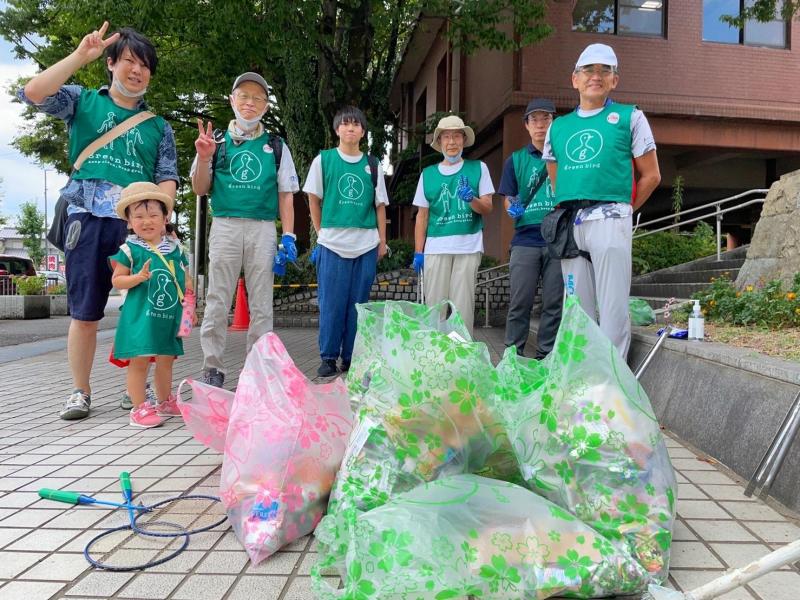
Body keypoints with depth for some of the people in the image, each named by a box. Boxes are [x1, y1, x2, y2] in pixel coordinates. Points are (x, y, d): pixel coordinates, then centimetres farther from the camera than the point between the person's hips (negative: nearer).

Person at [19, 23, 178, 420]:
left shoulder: (159, 127, 17)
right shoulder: (83, 102, 15)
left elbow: (167, 178, 9)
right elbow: (32, 93, -3)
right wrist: (81, 55, -4)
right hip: (88, 218, -1)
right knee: (84, 313, 0)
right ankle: (80, 392, 12)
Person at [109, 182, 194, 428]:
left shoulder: (175, 248, 9)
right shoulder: (130, 248, -4)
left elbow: (185, 279, 15)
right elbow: (116, 280, -3)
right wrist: (138, 277, -21)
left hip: (170, 315, 5)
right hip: (141, 314, -5)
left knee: (165, 359, 16)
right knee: (140, 360, -3)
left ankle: (165, 402, 32)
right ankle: (139, 408, 7)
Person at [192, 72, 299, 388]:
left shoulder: (276, 147, 13)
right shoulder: (217, 142, 12)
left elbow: (285, 194, 10)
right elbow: (200, 189, 12)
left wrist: (288, 236, -1)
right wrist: (204, 159, -6)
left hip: (263, 229, 0)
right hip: (224, 226, 0)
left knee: (261, 304, 2)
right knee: (217, 301, -1)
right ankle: (213, 368, 7)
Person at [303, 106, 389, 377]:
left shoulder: (372, 165, 11)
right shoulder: (323, 160, 5)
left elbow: (380, 205, 12)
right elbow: (314, 199, 9)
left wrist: (382, 240, 7)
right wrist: (322, 232, 7)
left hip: (366, 245, 2)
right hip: (332, 244, -2)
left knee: (358, 304, 5)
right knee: (331, 304, -1)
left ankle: (352, 358, 14)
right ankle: (328, 357, 9)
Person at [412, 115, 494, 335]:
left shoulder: (478, 168, 9)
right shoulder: (428, 174, 14)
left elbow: (487, 208, 4)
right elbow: (422, 215, 13)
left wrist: (472, 199, -18)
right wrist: (418, 252, 6)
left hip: (468, 248, -2)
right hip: (435, 248, 2)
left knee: (462, 307, -3)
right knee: (434, 305, 2)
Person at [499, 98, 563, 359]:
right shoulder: (516, 160, 13)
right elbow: (508, 199, 11)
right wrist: (513, 209, -11)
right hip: (525, 239, 0)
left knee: (554, 303, 2)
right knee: (520, 302, 0)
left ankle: (545, 356, 12)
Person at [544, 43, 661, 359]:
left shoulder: (630, 117, 8)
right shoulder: (558, 126, 17)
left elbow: (651, 176, 7)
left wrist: (623, 210, 4)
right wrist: (568, 208, 11)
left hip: (609, 220, -4)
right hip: (568, 224, 4)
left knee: (613, 306, -6)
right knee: (576, 306, 7)